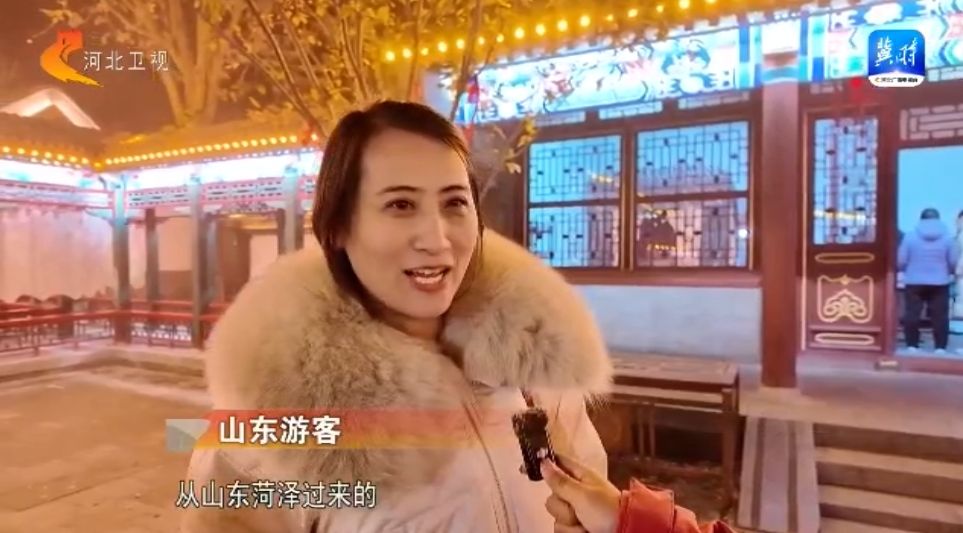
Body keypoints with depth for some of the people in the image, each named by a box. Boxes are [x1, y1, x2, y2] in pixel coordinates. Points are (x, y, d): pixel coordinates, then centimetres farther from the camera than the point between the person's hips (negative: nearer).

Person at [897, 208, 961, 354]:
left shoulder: (910, 236, -3)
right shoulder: (947, 237, -1)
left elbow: (901, 261, -4)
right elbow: (954, 262, -1)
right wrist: (948, 272, 20)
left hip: (914, 282, 0)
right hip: (940, 282, 1)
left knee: (912, 314, 6)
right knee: (940, 315, 6)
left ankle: (912, 346, 8)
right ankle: (940, 347, 8)